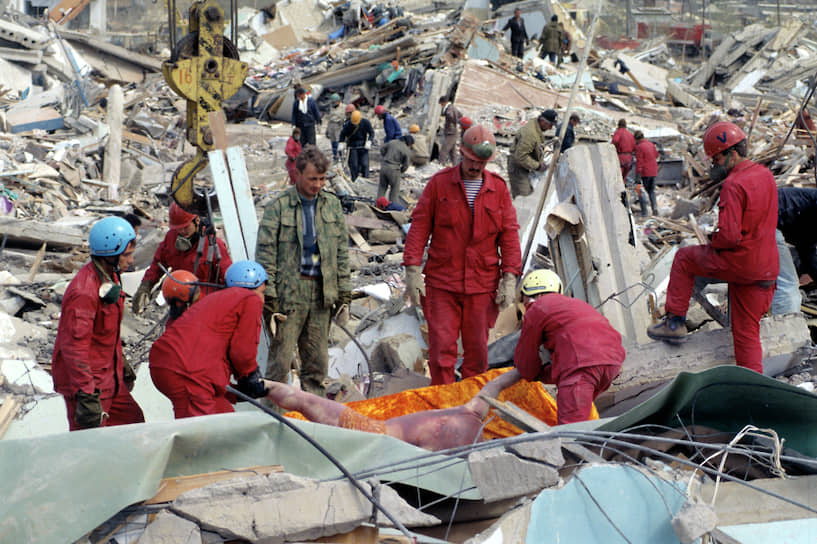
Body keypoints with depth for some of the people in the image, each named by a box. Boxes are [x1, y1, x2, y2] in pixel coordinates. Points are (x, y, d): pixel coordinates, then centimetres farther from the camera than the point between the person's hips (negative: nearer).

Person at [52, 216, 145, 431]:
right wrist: (87, 395, -29)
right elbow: (74, 346, -28)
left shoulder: (110, 277, 6)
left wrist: (120, 365, 26)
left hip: (108, 376, 10)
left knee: (132, 421, 17)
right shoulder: (83, 292, -27)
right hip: (87, 381, -10)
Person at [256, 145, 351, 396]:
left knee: (317, 358, 10)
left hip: (322, 290, 4)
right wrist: (268, 294, -10)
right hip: (289, 290, -4)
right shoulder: (279, 206, -3)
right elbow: (266, 252, -5)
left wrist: (344, 289, 10)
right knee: (281, 355, -5)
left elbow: (342, 249, 14)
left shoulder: (332, 204, 10)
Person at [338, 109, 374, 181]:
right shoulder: (348, 124, -9)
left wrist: (369, 142, -13)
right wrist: (342, 144, -6)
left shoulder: (365, 122, -8)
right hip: (353, 147, 0)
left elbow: (371, 132, 0)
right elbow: (343, 134, 4)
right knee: (354, 165, -3)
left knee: (364, 164, -7)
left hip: (363, 146, 0)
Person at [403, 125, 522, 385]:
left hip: (482, 284, 2)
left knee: (477, 350, 7)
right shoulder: (439, 183, 2)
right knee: (442, 349, -3)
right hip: (442, 283, -1)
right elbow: (419, 227, 2)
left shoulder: (499, 188, 6)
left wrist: (510, 277, -1)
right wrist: (412, 270, -6)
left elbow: (509, 235, 7)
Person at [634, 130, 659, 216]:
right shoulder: (651, 144, 7)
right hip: (653, 171, 7)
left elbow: (639, 162, -18)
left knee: (642, 191, 3)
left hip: (644, 172, -7)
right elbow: (656, 155, 22)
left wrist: (638, 173, -17)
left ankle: (644, 212, 0)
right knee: (651, 191, 17)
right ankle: (654, 207, 3)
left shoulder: (639, 147, -15)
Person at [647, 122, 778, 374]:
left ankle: (675, 322, 17)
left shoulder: (733, 185, -19)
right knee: (747, 332, 14)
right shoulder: (765, 175, 8)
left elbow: (729, 236, -25)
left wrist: (711, 242, -3)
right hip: (766, 267, 8)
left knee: (684, 258, 15)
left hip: (739, 263, -8)